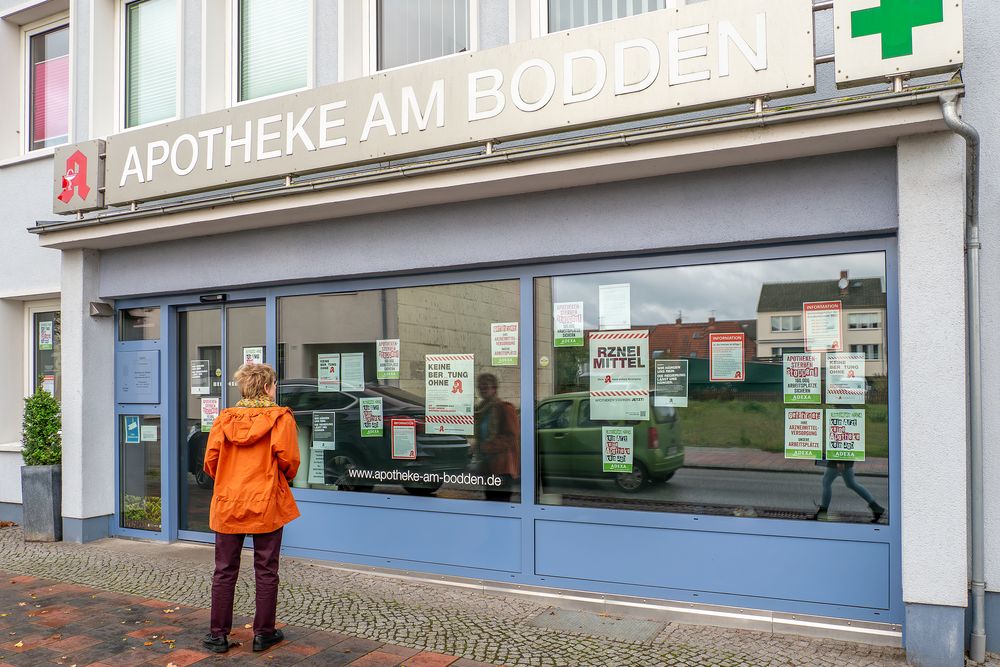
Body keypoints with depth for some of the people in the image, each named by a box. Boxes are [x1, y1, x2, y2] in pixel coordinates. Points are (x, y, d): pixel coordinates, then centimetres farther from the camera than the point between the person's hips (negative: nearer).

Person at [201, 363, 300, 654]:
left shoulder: (224, 418, 2)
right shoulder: (280, 418, -7)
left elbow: (210, 461, -1)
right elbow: (288, 459, -13)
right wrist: (284, 479, 9)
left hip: (227, 504, 3)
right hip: (266, 505, -3)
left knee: (225, 571, 12)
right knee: (266, 572, 9)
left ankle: (219, 634, 17)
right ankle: (263, 633, 16)